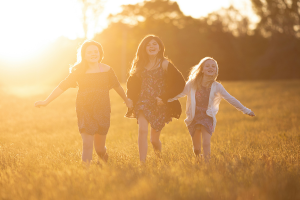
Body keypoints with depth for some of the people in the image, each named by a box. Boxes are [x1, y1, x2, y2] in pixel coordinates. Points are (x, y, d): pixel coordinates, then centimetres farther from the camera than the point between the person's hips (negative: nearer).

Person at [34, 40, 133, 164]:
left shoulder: (107, 70, 3)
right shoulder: (79, 72, -3)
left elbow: (117, 86, 18)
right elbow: (62, 86, -6)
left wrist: (126, 100, 31)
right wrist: (46, 101, -14)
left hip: (103, 112, 2)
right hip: (85, 111, -1)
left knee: (99, 147, 7)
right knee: (87, 144, -11)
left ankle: (107, 163, 41)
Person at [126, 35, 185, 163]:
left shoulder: (165, 64, -4)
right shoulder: (140, 64, 8)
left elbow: (180, 83, -10)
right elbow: (132, 83, 22)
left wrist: (165, 98, -15)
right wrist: (131, 99, 7)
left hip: (159, 105, -2)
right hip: (143, 103, 2)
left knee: (154, 138, 5)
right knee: (142, 131, -20)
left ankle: (159, 158, 38)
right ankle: (142, 163, -20)